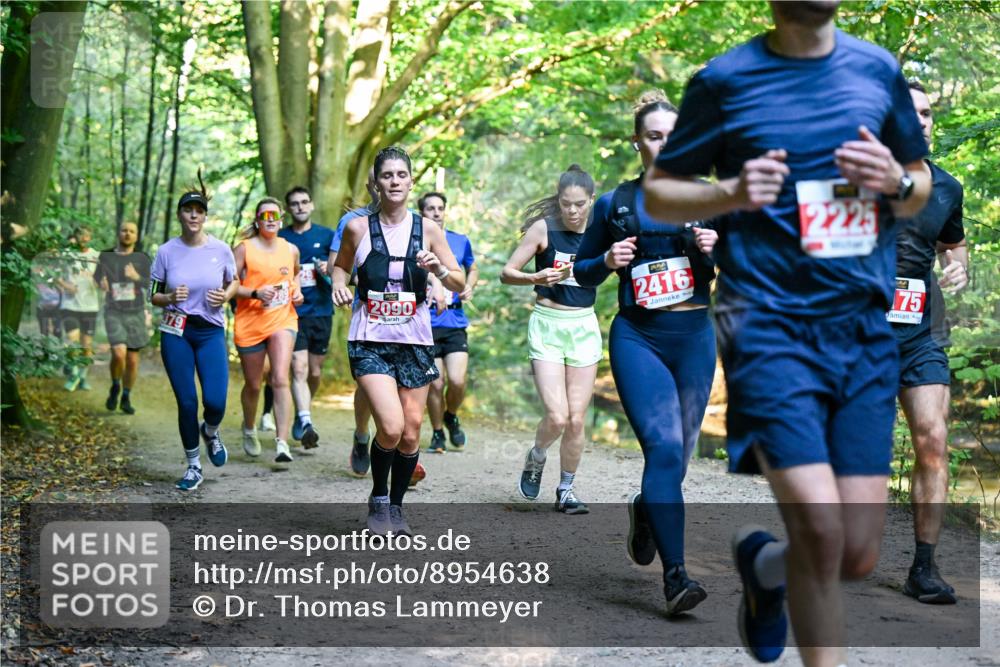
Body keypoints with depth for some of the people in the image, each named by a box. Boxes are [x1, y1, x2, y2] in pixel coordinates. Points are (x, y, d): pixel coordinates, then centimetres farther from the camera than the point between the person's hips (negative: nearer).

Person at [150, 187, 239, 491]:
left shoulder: (221, 249, -2)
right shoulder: (166, 251, -2)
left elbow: (234, 281, 14)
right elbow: (153, 295, 5)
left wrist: (225, 296, -7)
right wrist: (170, 298, -16)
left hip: (211, 332, 0)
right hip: (176, 332, 0)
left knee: (215, 402, -12)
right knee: (186, 402, -1)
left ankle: (210, 431, 26)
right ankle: (193, 466, 18)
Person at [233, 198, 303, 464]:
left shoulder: (291, 250, 8)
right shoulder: (244, 248, -3)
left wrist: (297, 291, 9)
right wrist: (255, 293, -20)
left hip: (282, 320, 1)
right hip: (249, 323, -1)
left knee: (280, 380, -17)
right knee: (253, 385, 12)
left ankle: (282, 443, -20)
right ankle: (249, 429, 42)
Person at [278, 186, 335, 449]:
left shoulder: (326, 235, 7)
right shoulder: (279, 239, 7)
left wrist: (330, 269, -14)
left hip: (321, 311, 2)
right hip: (292, 312, -2)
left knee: (315, 372, 10)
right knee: (299, 368, -16)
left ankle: (303, 412, 32)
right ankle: (306, 423, -25)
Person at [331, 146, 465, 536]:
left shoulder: (427, 231, 2)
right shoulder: (358, 228, -1)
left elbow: (460, 285, 5)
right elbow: (341, 266, 16)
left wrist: (440, 270, -16)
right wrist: (338, 284, -6)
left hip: (415, 343, 3)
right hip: (370, 343, -2)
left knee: (411, 433, 5)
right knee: (391, 427, -19)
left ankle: (396, 506, 27)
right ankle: (378, 499, 7)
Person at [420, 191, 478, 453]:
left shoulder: (461, 241, 11)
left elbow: (472, 269, 26)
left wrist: (469, 288, 7)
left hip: (455, 322, 2)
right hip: (427, 322, -2)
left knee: (457, 380, -11)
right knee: (435, 383, -1)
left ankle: (451, 417, 20)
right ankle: (437, 434, 19)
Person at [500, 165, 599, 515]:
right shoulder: (544, 228, -5)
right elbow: (506, 273, -5)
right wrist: (536, 278, -23)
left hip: (584, 327, 3)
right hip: (547, 326, -3)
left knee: (577, 419, 3)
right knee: (556, 416, -13)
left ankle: (566, 490, 19)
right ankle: (535, 458, 19)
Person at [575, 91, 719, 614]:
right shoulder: (614, 204, 6)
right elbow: (582, 271, 14)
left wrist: (717, 248, -12)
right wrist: (607, 261, -7)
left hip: (694, 336, 3)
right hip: (637, 338, -2)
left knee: (679, 452, 10)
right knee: (664, 446, -18)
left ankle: (645, 512, 44)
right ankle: (675, 576, -21)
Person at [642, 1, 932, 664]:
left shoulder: (879, 70, 11)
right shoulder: (726, 80, 1)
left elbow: (922, 187, 20)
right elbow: (657, 192, 6)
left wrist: (896, 181, -3)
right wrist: (732, 193, -13)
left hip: (864, 327, 4)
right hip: (769, 321, -4)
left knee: (858, 554, 2)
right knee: (819, 527, -16)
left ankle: (762, 562, 36)